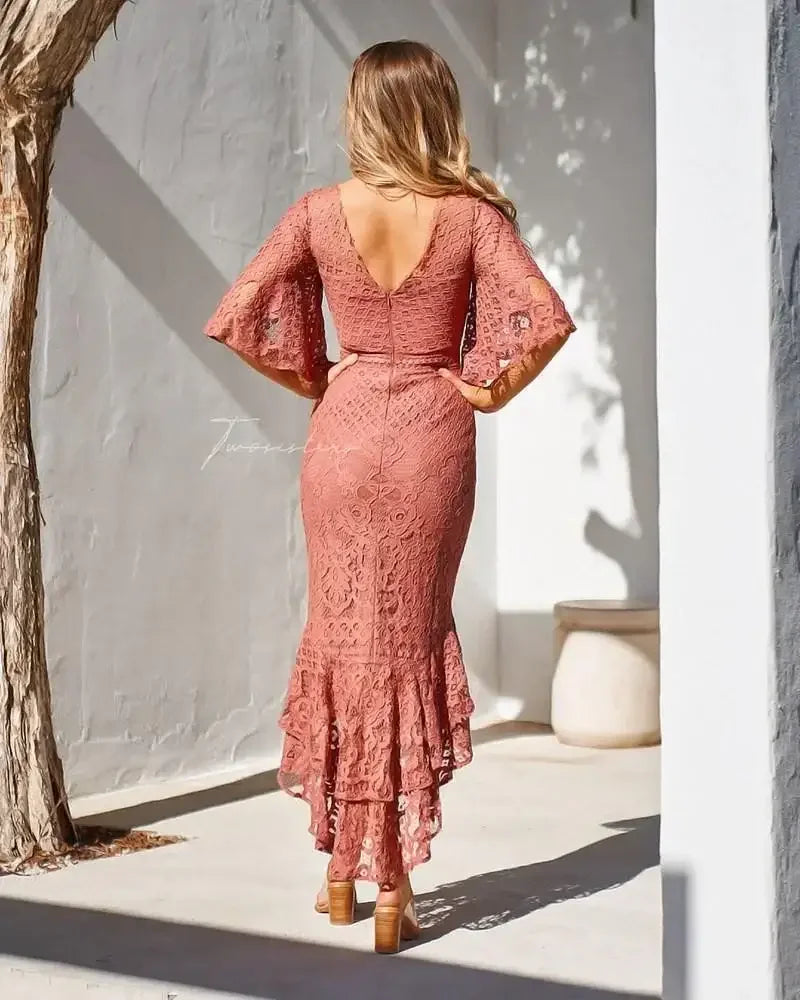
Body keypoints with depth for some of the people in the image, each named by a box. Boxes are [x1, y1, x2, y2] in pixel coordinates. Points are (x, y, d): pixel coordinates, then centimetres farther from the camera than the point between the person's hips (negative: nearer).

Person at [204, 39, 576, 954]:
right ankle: (392, 889, 12)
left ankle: (340, 873, 24)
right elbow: (543, 321, -16)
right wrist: (487, 391, -1)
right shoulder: (472, 214, -7)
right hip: (431, 440, -1)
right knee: (411, 648, 9)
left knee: (341, 638, 14)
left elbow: (235, 319, -6)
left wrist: (311, 380, 6)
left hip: (344, 435, 1)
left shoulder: (320, 211, -4)